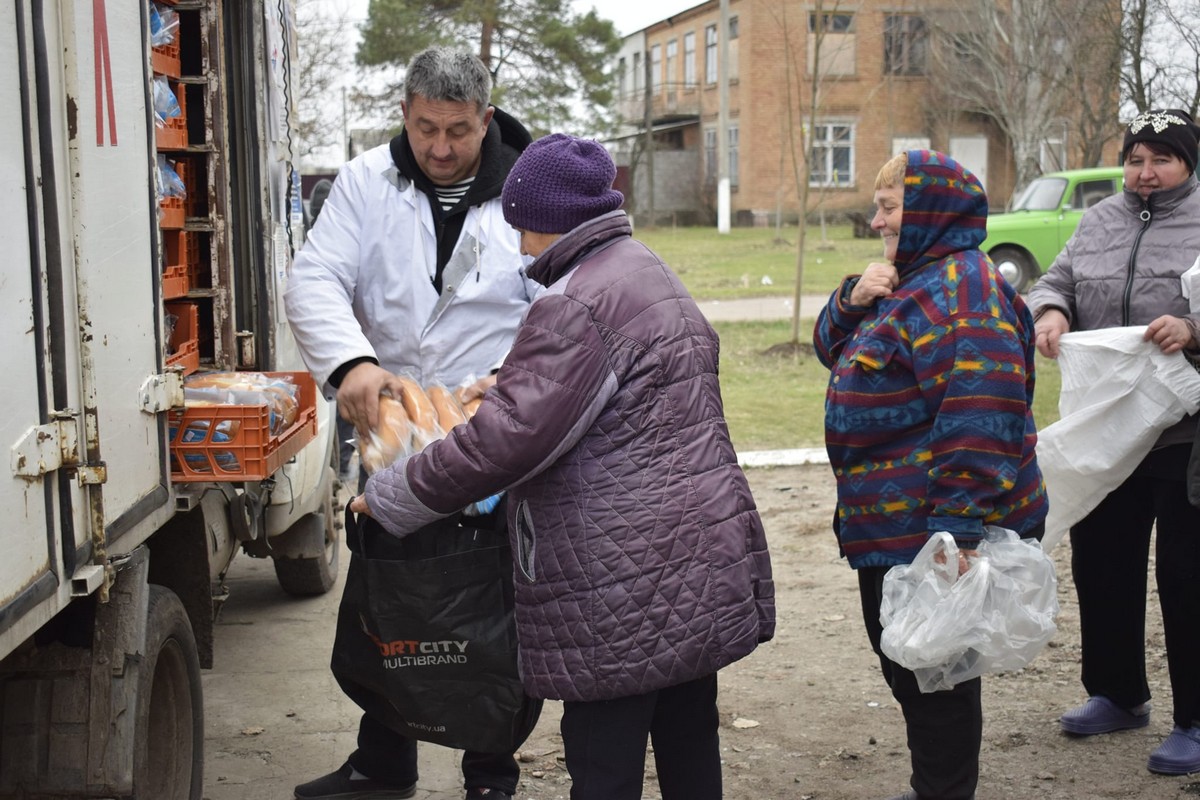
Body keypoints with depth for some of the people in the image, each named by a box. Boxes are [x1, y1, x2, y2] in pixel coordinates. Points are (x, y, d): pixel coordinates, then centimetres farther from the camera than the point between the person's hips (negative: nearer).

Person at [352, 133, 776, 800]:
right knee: (688, 743, 17)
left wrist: (387, 497, -10)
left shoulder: (578, 306, -16)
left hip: (623, 589, -10)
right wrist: (516, 379, 24)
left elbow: (509, 438, -20)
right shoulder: (648, 272, 16)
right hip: (701, 573, 10)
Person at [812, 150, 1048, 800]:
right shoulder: (911, 282, 14)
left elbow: (982, 416, -28)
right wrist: (853, 299, -2)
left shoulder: (961, 291, -20)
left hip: (933, 533, -11)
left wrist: (958, 526, -30)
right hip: (891, 527, 11)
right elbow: (834, 349, 20)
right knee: (904, 663, 21)